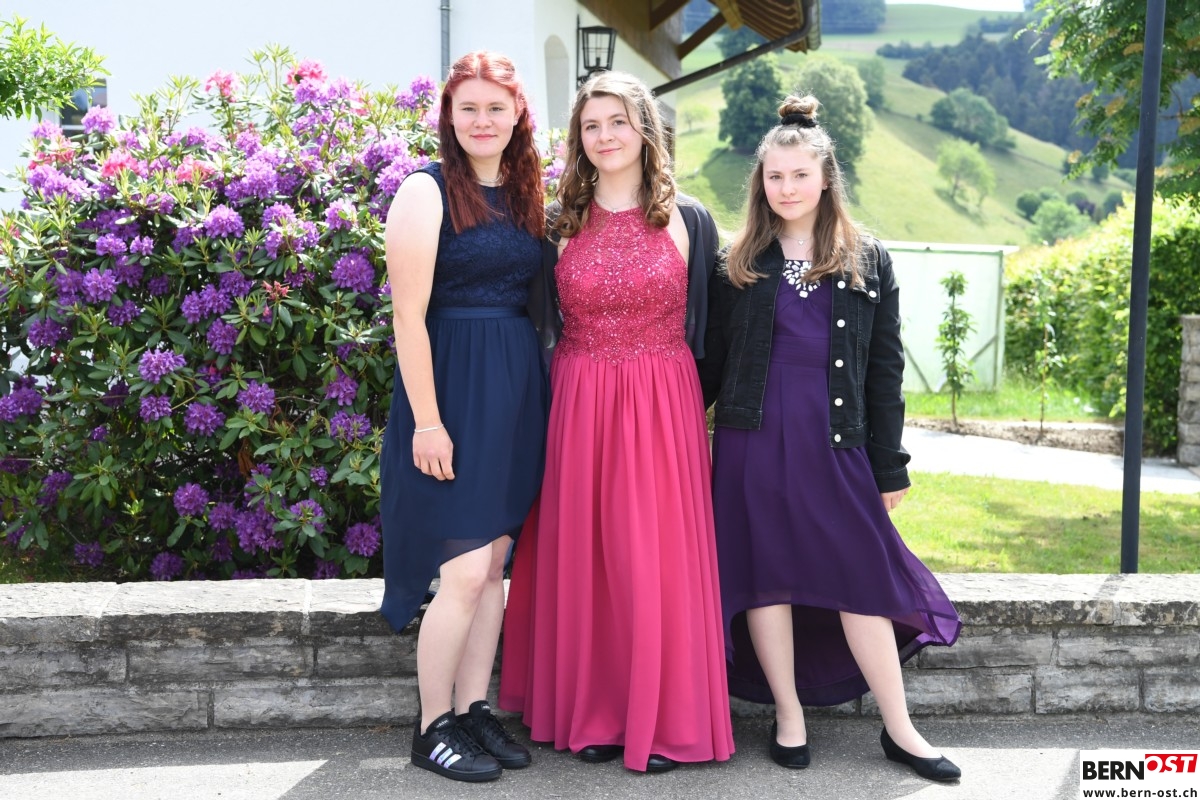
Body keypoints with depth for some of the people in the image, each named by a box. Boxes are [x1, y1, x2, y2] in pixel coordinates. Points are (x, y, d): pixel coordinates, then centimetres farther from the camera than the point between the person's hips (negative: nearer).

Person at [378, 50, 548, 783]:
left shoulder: (527, 196, 11)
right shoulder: (427, 192, -8)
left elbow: (539, 300, 13)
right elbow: (409, 316, -13)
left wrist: (540, 393, 5)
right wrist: (427, 420, -17)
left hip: (520, 391, 6)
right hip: (453, 389, -6)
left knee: (495, 564, 11)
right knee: (465, 571, -4)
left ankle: (475, 709, 24)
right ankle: (434, 728, 13)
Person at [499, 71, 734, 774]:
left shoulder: (687, 219, 4)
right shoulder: (562, 221, 7)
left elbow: (706, 324, 6)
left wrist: (701, 404, 0)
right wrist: (553, 398, 0)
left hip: (663, 406, -1)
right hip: (578, 405, 1)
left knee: (657, 557, 1)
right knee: (582, 556, 5)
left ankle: (663, 719, 15)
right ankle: (593, 714, 20)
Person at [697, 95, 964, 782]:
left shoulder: (867, 262, 5)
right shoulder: (737, 263, 5)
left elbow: (886, 369, 5)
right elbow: (712, 362, 8)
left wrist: (890, 466, 3)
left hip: (837, 443, 0)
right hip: (754, 442, 0)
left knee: (865, 580, 1)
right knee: (767, 578, 5)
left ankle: (900, 730, 15)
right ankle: (789, 719, 21)